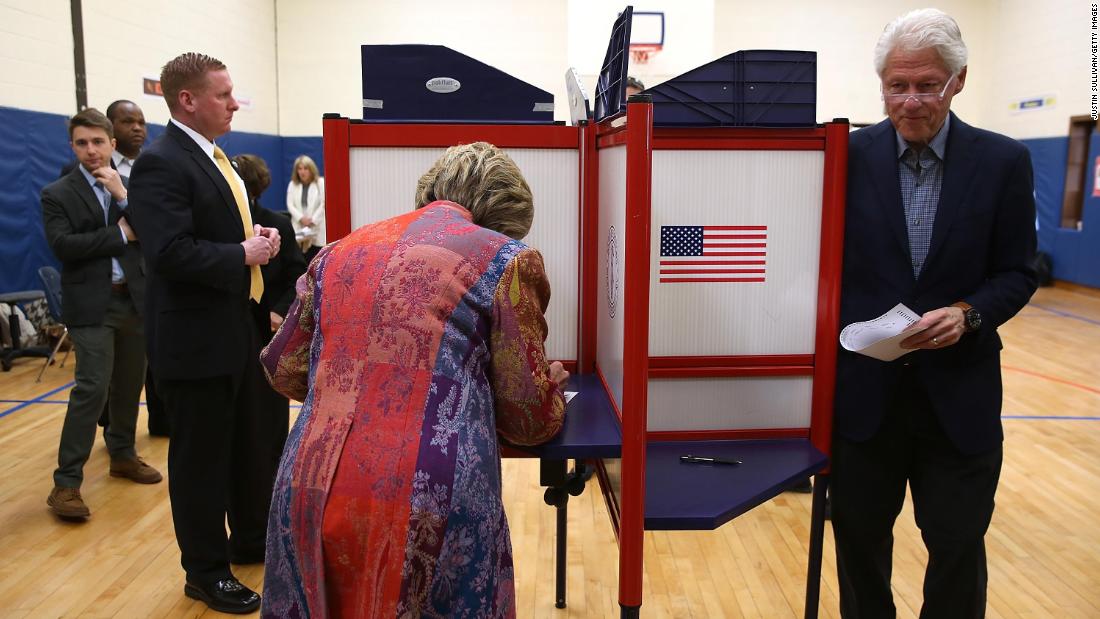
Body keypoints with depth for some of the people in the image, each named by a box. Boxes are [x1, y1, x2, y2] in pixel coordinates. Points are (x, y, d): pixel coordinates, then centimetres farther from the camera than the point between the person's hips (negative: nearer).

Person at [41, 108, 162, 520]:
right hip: (92, 305, -4)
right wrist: (121, 234, -13)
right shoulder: (57, 194, -1)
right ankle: (66, 482, -4)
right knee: (92, 388, -11)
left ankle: (122, 455, 31)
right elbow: (63, 246, -15)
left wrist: (122, 195, -14)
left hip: (135, 299, 4)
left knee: (129, 384, 13)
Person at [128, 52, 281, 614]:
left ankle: (249, 541, 39)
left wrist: (257, 238, 1)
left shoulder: (211, 157, 12)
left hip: (230, 330, 10)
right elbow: (171, 252, -29)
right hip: (194, 339, -9)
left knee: (242, 445, 21)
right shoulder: (161, 162, -19)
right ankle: (205, 572, 22)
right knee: (200, 458, 5)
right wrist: (244, 255, -19)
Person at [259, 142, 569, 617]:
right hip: (430, 504, -4)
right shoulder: (505, 258, 0)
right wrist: (551, 394, 24)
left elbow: (283, 370, 23)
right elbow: (529, 417, 2)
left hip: (312, 494, 4)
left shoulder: (340, 252, 14)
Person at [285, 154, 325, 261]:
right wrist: (301, 218, -11)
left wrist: (313, 220, -12)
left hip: (316, 227, -3)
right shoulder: (293, 184, 11)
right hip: (299, 228, 3)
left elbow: (324, 204, -7)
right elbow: (290, 204, 5)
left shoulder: (321, 183, -1)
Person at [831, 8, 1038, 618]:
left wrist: (968, 313, -17)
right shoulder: (851, 154, -3)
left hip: (958, 391, 0)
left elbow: (1017, 273, 1)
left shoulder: (1003, 162, -1)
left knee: (958, 543, 11)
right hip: (864, 385, 0)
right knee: (859, 532, 14)